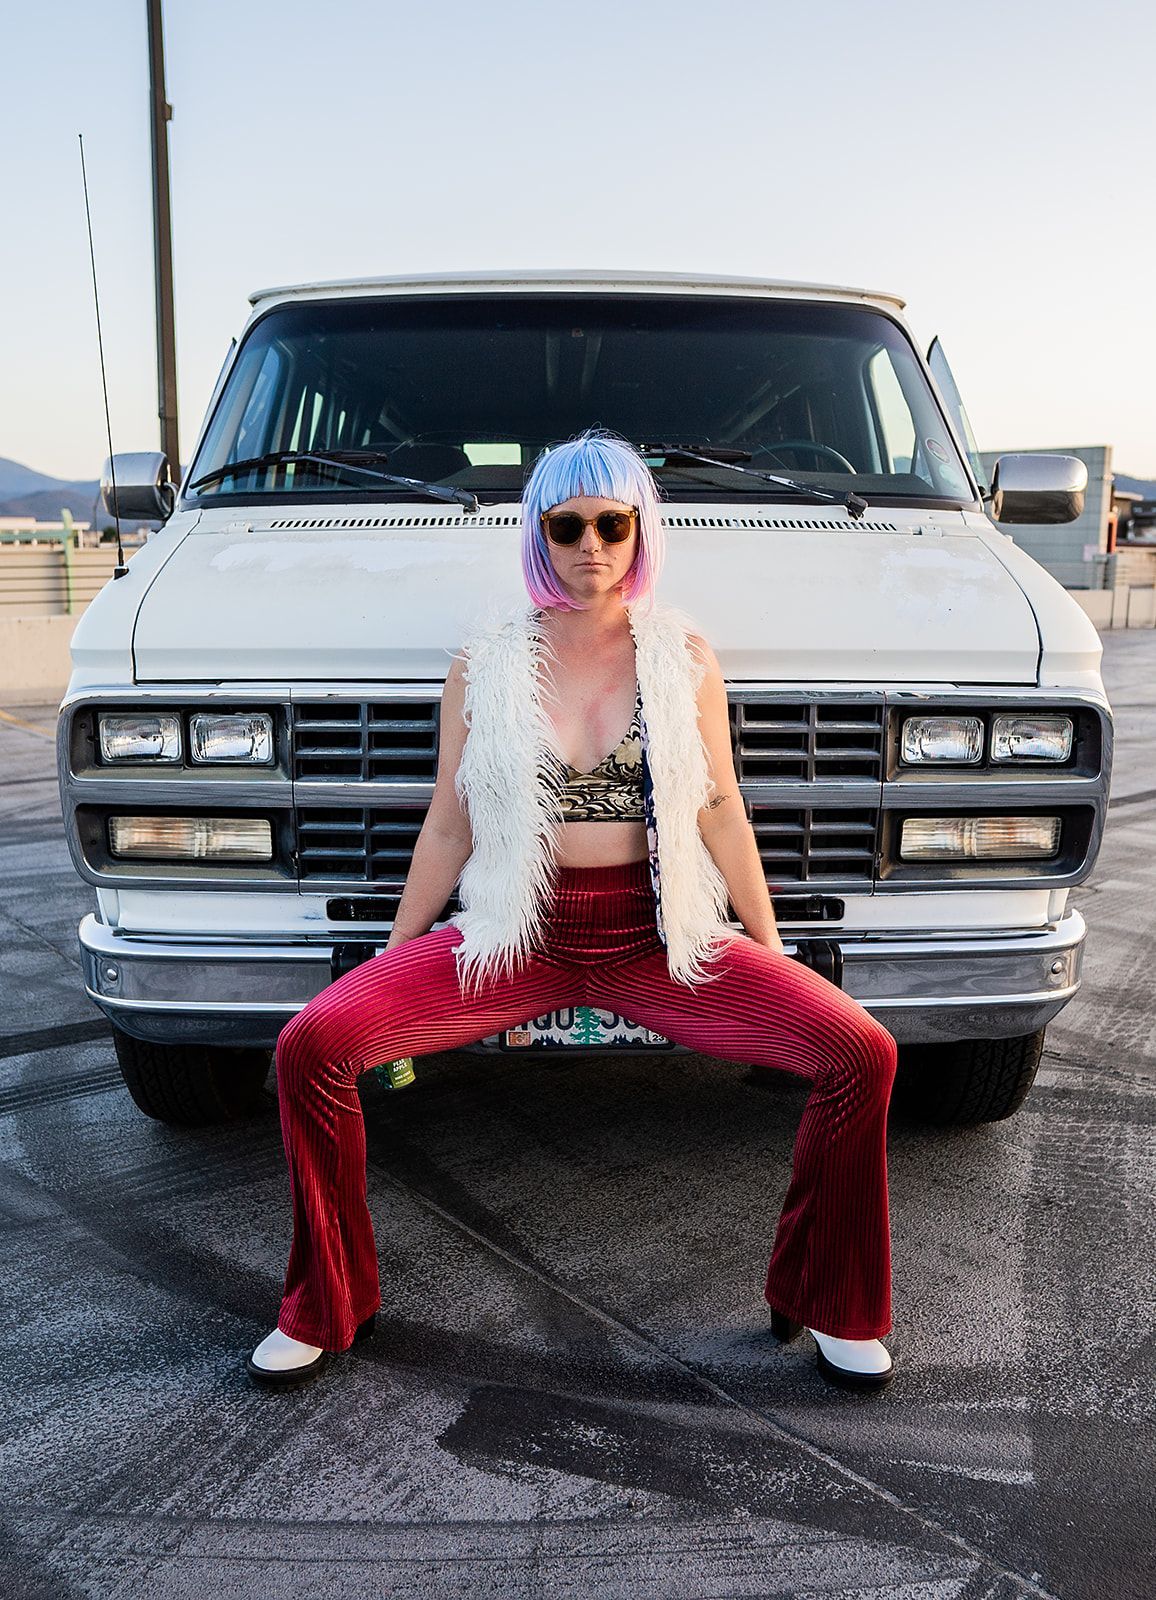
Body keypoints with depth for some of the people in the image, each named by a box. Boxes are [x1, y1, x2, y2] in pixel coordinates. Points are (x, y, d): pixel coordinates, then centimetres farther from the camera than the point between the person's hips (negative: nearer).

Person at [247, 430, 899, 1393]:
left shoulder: (685, 657, 5)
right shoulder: (486, 665, 4)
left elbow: (722, 814, 8)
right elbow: (448, 828, 8)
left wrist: (771, 947, 7)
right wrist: (393, 964, 9)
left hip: (659, 938, 1)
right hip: (519, 934, 0)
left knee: (862, 1054, -17)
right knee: (313, 1044, -19)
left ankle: (829, 1308, 7)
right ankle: (325, 1311, 5)